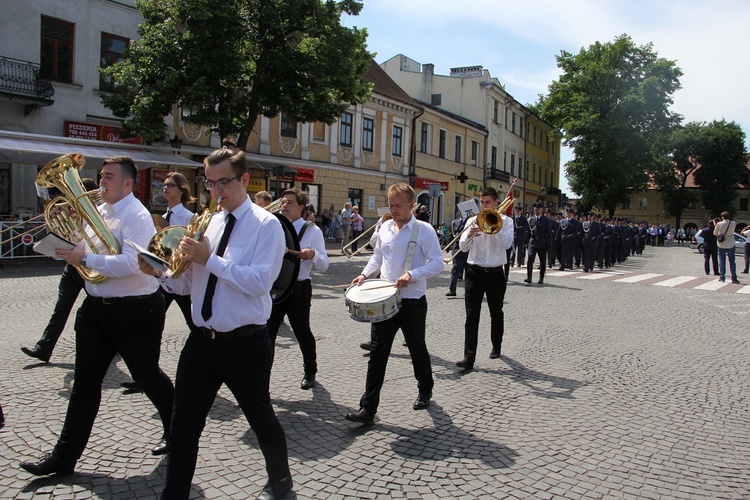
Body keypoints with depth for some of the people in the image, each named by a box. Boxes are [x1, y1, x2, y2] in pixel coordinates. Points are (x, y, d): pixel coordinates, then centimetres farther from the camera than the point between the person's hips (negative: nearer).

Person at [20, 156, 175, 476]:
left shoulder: (136, 215, -15)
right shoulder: (97, 212, 11)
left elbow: (132, 263, -27)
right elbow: (85, 250, 19)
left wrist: (85, 258, -24)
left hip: (135, 311, -7)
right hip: (96, 308, 8)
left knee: (146, 375, 9)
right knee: (85, 382, 10)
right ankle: (65, 455, 20)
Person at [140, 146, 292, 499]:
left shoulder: (266, 225, -10)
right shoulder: (210, 222, 8)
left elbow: (260, 282, -23)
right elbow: (188, 282, 11)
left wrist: (209, 260, -24)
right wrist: (160, 271, -8)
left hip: (246, 344, -5)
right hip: (202, 339, 5)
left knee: (261, 417, 16)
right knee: (183, 425, 4)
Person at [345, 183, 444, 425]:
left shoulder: (424, 230, -10)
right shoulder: (384, 228, 8)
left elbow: (437, 263, -13)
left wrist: (412, 274, -26)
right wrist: (364, 274, 2)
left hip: (412, 301, -4)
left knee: (417, 349, 14)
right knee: (377, 353, 1)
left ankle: (425, 391, 41)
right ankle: (368, 408, 5)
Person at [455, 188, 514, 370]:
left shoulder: (505, 221, 3)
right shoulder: (472, 220, 6)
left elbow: (507, 244, -13)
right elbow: (463, 247, -1)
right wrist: (469, 235, -21)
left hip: (495, 272, 0)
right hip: (475, 272, 0)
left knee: (496, 312, 14)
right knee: (471, 315, -7)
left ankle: (496, 347, 36)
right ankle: (469, 357, -8)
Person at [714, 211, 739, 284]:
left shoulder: (719, 224, -11)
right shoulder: (733, 223, -7)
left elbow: (715, 233, 1)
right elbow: (733, 230, 12)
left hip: (721, 245, -1)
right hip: (731, 245, 1)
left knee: (722, 261, 8)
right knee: (732, 262, 7)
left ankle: (722, 277, 7)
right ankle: (734, 278, 7)